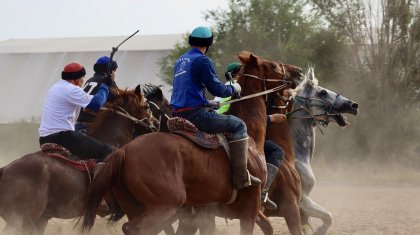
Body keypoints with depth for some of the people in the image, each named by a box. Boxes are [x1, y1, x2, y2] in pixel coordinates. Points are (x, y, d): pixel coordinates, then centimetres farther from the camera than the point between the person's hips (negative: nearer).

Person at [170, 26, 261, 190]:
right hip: (195, 114, -9)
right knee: (239, 125, -3)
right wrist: (234, 89, 5)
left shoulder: (180, 61, 18)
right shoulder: (202, 61, -10)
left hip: (177, 114, 9)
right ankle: (241, 176, -11)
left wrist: (209, 103, 34)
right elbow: (216, 89, -14)